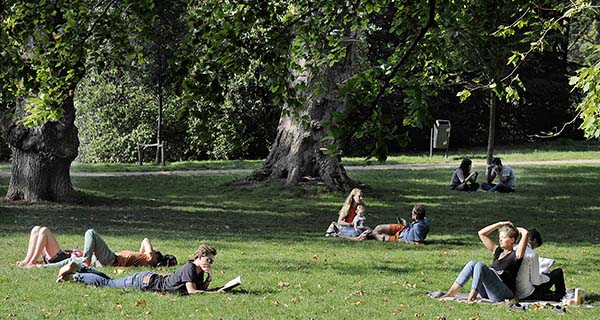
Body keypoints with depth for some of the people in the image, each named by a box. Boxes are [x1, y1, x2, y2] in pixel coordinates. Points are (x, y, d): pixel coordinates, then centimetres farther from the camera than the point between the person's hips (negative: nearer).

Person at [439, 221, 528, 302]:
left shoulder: (515, 255, 2)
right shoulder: (498, 251, 23)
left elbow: (525, 234, -13)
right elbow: (481, 233, 28)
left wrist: (517, 229, 9)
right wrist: (500, 224, 23)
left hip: (504, 293, -7)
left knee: (480, 266, -23)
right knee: (472, 264, -8)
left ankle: (472, 296, -32)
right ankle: (451, 293, -16)